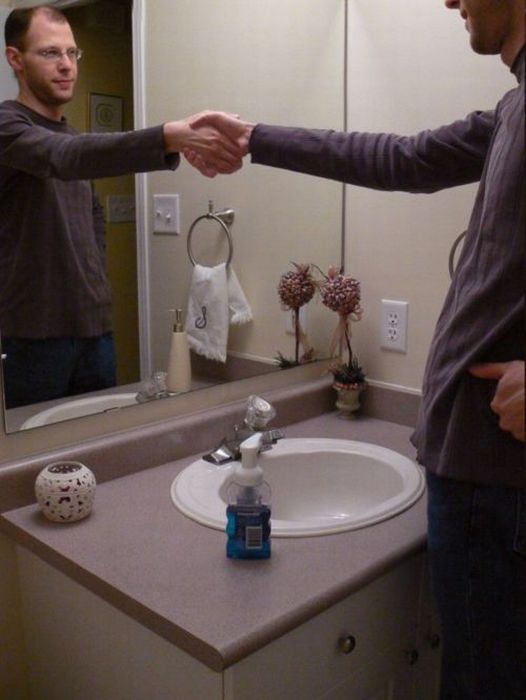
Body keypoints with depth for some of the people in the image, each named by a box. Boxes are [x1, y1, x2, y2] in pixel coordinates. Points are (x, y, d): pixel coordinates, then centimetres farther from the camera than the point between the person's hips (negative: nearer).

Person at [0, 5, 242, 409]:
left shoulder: (73, 135, 15)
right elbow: (65, 158, -31)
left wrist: (94, 281, 12)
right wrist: (170, 137, -43)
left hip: (94, 325, 7)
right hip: (33, 332, -7)